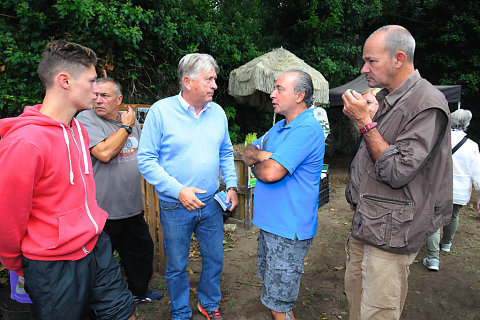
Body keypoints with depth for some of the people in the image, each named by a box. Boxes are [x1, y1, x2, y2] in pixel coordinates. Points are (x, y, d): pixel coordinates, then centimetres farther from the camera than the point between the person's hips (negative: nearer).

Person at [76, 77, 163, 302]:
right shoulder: (86, 119, -9)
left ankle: (139, 291, 43)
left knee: (141, 250, 20)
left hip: (132, 206, 6)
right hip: (102, 209, -6)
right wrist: (125, 127, -13)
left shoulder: (131, 119, 9)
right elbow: (104, 153, -24)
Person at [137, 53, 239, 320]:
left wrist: (232, 185, 3)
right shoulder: (161, 111, -12)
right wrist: (179, 191, -20)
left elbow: (226, 153, 13)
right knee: (177, 266, 14)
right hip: (175, 207, -3)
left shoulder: (217, 112, 2)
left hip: (211, 204, 4)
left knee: (215, 259, 17)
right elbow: (146, 159, -12)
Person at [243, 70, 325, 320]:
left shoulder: (307, 129, -20)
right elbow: (248, 151, 11)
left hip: (289, 229, -10)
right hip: (269, 223, 10)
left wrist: (256, 165, -4)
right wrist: (261, 154, -12)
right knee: (269, 280, 25)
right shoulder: (280, 126, 13)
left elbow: (271, 172, -27)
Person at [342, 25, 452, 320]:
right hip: (364, 223, 8)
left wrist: (365, 122, -20)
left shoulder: (428, 104, -16)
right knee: (354, 293, 21)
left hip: (390, 232, -8)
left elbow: (397, 171, -23)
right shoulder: (383, 98, 11)